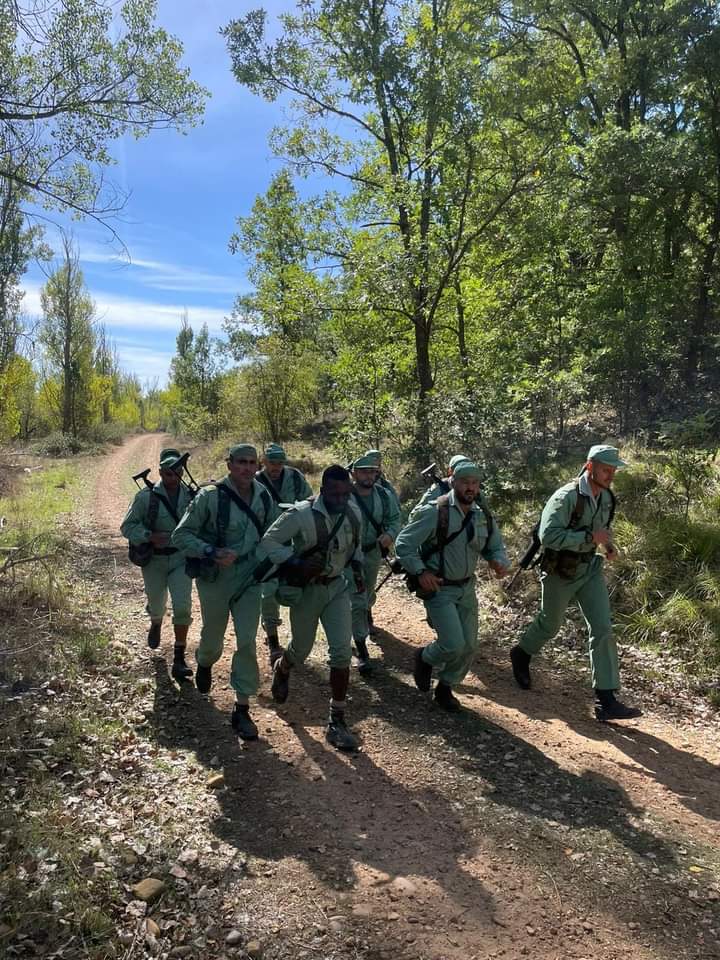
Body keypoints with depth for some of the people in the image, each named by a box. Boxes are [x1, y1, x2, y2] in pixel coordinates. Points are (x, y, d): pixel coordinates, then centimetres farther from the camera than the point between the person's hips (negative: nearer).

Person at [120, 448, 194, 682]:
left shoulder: (191, 495, -5)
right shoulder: (146, 496, -11)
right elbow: (127, 526, -8)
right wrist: (149, 536, -23)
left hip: (181, 559, 0)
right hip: (154, 560, 0)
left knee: (182, 607, -12)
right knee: (156, 605, 19)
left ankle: (179, 658, 1)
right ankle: (156, 623, 57)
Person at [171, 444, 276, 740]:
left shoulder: (263, 495, -2)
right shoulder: (210, 496, -18)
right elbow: (180, 536, -16)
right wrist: (212, 553, -27)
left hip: (249, 578, 3)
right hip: (215, 579, -2)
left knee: (247, 643, -3)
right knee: (213, 639, 16)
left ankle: (242, 710, 9)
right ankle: (204, 664, 54)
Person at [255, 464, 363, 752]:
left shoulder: (354, 514, -6)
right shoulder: (300, 515, -23)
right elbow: (268, 543, -17)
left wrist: (358, 568, 1)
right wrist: (298, 563, -28)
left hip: (337, 587, 3)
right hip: (306, 589, -3)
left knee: (342, 651, -8)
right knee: (301, 650, 14)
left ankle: (337, 721, 4)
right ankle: (281, 669, 53)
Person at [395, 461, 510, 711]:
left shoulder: (484, 517, 0)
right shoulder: (436, 512, -18)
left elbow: (496, 547, 12)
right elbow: (403, 543, -15)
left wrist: (500, 562, -11)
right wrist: (420, 572, -24)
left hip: (466, 588, 6)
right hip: (438, 588, -6)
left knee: (469, 646, 9)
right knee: (453, 645, -15)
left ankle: (445, 689, 33)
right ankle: (425, 657, 20)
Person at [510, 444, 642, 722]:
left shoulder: (607, 497, 1)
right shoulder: (566, 497, -24)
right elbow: (548, 535, -32)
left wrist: (607, 543, 2)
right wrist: (590, 537, -32)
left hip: (590, 569, 6)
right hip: (561, 572, -6)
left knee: (602, 629, -5)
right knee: (549, 625, 14)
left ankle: (606, 700, -1)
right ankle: (521, 655, 46)